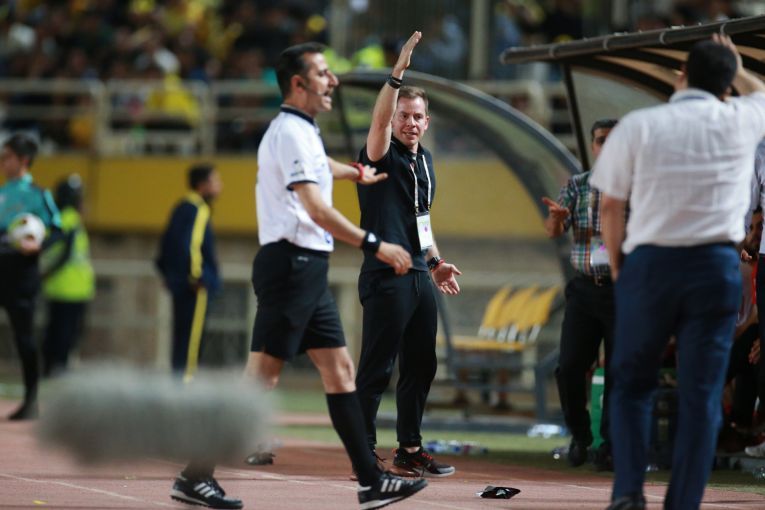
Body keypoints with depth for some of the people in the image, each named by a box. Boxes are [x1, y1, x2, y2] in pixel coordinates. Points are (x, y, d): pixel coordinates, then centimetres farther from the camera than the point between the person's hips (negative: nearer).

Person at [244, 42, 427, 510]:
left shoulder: (304, 132, 17)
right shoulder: (290, 132, -14)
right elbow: (317, 210, -22)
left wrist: (356, 173, 60)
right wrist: (374, 245, -21)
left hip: (309, 269, 10)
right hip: (290, 263, -10)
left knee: (339, 367, 7)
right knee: (262, 375, -11)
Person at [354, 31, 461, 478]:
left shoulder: (425, 160, 17)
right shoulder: (382, 155, -6)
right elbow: (379, 119, -27)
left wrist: (436, 262, 19)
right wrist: (398, 72, -36)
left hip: (420, 277, 8)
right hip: (386, 277, -8)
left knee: (421, 366, 12)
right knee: (376, 370, -7)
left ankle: (410, 450, 21)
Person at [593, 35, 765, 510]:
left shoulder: (638, 125, 0)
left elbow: (611, 207, 2)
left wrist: (618, 267, 15)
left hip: (650, 262, 0)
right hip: (717, 265, 0)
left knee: (631, 382, 14)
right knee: (701, 393, 4)